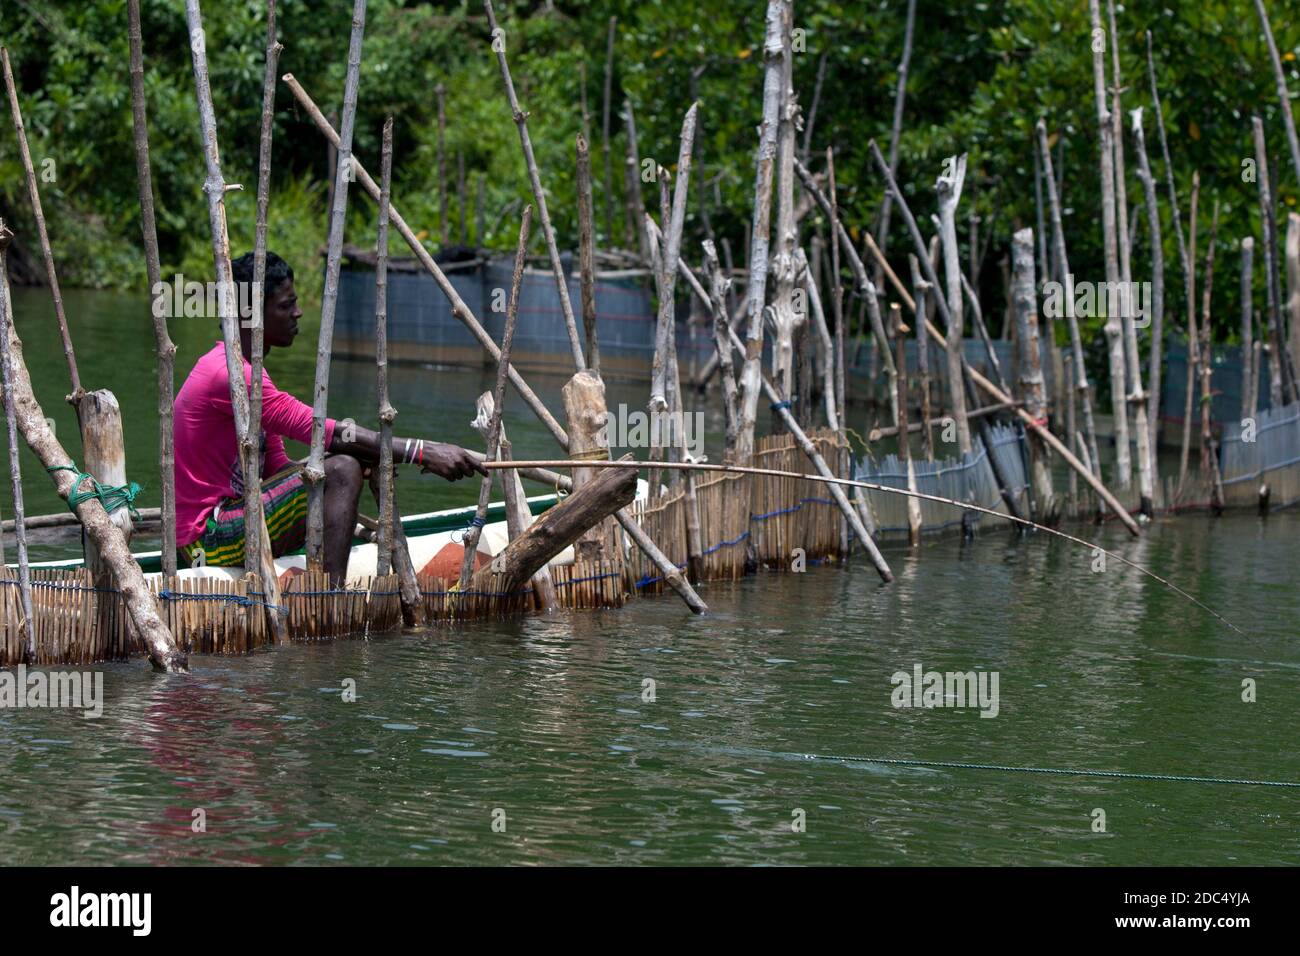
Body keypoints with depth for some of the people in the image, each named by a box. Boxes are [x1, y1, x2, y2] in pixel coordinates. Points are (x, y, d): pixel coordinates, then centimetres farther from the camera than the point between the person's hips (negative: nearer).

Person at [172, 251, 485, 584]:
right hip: (207, 539, -11)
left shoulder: (247, 372, 18)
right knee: (342, 470, -23)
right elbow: (321, 432, -24)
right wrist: (422, 452, -25)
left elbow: (277, 468, 14)